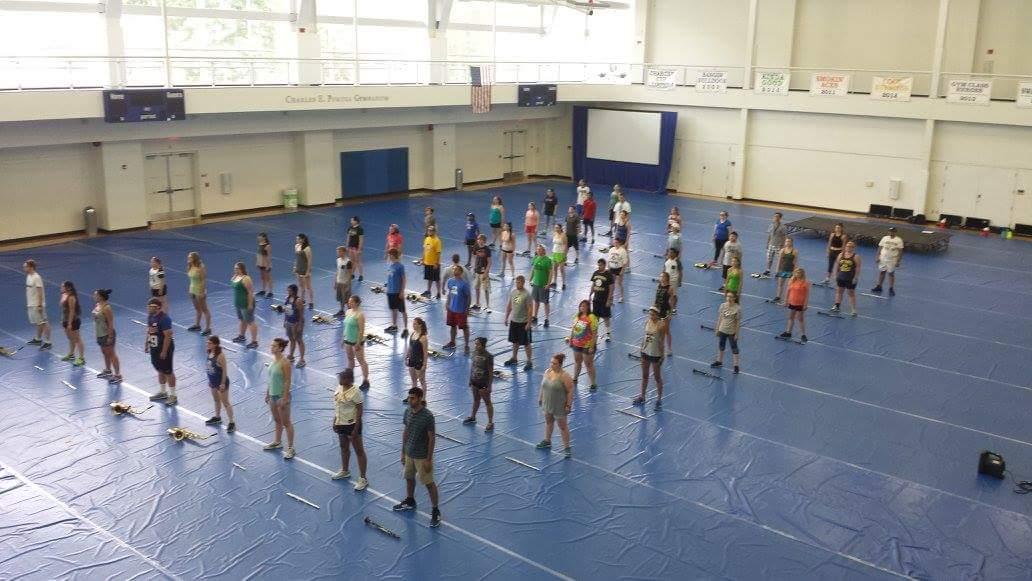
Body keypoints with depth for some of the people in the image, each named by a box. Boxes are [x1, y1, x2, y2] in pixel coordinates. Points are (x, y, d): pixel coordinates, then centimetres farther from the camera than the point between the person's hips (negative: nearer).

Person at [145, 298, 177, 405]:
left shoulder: (164, 319, -24)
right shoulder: (150, 316, 3)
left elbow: (168, 336, -23)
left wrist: (164, 351, -22)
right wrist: (146, 343, 16)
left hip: (164, 348, -9)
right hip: (154, 348, 9)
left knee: (168, 372, 0)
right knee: (159, 370, 19)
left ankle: (173, 395, 9)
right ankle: (162, 392, 33)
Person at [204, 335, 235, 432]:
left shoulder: (220, 355, -25)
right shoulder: (210, 353, -2)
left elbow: (225, 370, -21)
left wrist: (223, 383, -19)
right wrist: (210, 380, 15)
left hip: (221, 382, -8)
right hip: (213, 381, 8)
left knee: (225, 403, 0)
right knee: (216, 400, 25)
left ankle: (232, 423, 7)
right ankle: (217, 417, 44)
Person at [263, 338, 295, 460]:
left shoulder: (285, 363, -20)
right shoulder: (273, 360, 4)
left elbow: (287, 381, -19)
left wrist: (284, 399, -20)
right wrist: (267, 393, 15)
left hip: (282, 396, -8)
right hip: (273, 395, 8)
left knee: (286, 423, 1)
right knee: (277, 421, 23)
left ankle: (290, 448, 9)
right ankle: (277, 442, 39)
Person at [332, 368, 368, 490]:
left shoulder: (355, 392, -23)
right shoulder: (339, 388, 2)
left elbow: (359, 411, -20)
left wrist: (356, 429, -20)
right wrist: (335, 421, 15)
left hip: (352, 424, -9)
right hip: (341, 423, 9)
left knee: (359, 451, 1)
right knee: (344, 447, 24)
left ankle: (363, 479, 6)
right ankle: (345, 471, 45)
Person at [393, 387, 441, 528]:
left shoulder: (427, 416, -23)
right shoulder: (408, 412, -4)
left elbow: (432, 438, -18)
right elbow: (406, 432, 8)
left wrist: (428, 459, -16)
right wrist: (403, 452, 11)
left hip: (422, 456, -7)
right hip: (409, 453, 7)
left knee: (429, 483, 2)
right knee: (409, 478, 23)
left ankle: (435, 511, 13)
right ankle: (410, 502, 46)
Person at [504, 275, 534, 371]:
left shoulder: (527, 294, -16)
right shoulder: (512, 292, 2)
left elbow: (530, 309, -15)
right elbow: (509, 305, 13)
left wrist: (528, 323, -16)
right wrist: (506, 317, 13)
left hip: (523, 322, -6)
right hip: (513, 321, 6)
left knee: (526, 343, 2)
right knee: (515, 341, 19)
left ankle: (529, 362, 11)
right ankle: (514, 358, 34)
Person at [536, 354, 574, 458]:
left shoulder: (564, 376, -23)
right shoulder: (547, 372, -2)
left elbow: (570, 391, -19)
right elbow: (543, 386, 11)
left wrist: (569, 405, -18)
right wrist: (540, 398, 16)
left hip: (559, 406, -7)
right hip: (547, 404, 7)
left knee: (563, 426, 3)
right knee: (548, 422, 23)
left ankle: (567, 447, 12)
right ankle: (547, 442, 40)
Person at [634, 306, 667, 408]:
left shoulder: (661, 325, -17)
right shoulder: (647, 321, 0)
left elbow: (661, 341, -14)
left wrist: (662, 355, -11)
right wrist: (641, 348, 13)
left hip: (655, 354, -6)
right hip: (645, 352, 6)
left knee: (657, 377, 7)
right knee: (644, 376, 17)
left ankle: (659, 399, 18)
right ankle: (642, 396, 30)